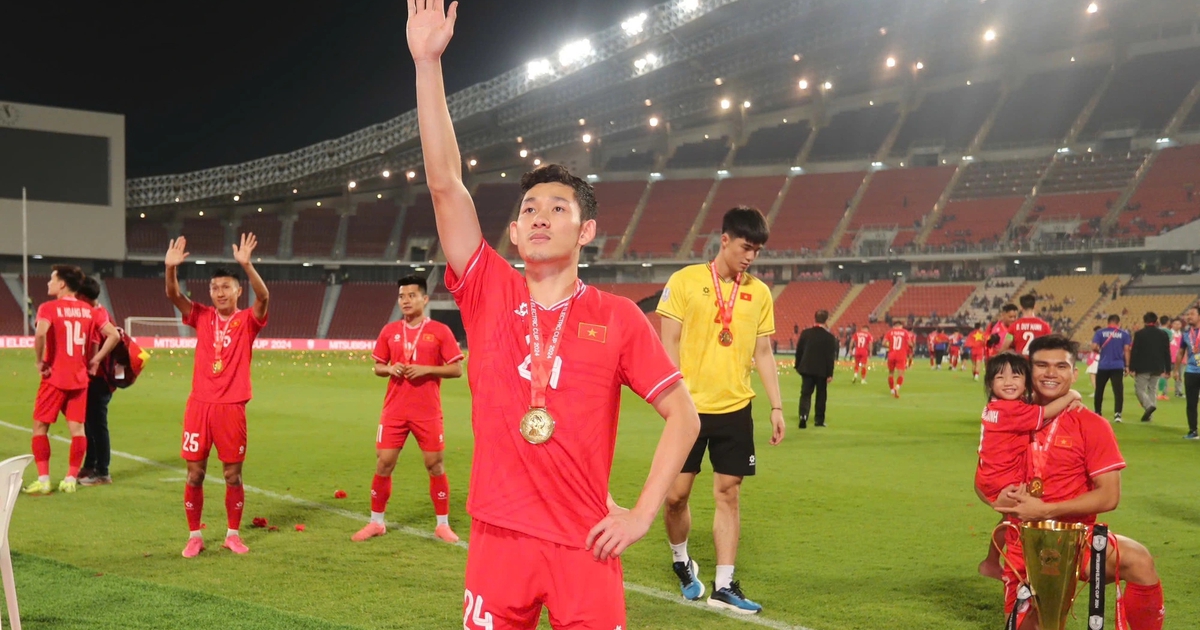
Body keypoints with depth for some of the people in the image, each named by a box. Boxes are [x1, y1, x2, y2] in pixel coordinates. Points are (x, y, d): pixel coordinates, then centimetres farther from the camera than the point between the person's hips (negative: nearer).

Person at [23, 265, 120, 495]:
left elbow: (40, 333, -27)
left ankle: (43, 480, 3)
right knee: (77, 427, 7)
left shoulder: (49, 308, -8)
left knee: (40, 425, 7)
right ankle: (71, 479, 8)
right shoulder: (88, 310, 7)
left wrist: (39, 361, -14)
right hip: (80, 378, 4)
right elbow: (113, 336, 4)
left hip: (55, 377, -4)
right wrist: (96, 359, 8)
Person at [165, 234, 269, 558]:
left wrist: (246, 264, -34)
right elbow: (173, 295, -6)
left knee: (233, 475, 5)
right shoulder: (202, 317, 8)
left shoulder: (248, 321, 0)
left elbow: (263, 296, -20)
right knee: (194, 474, 4)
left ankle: (233, 534, 19)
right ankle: (194, 536, 16)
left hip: (232, 407, -2)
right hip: (199, 405, 2)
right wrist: (171, 267, -25)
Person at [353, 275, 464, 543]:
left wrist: (426, 369, -17)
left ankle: (443, 524, 15)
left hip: (428, 413, -3)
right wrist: (389, 369, -8)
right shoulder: (389, 331, 7)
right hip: (394, 411, 3)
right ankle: (376, 522, 18)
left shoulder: (440, 331, -3)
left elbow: (457, 369, -5)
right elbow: (378, 367, 14)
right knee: (383, 464, 3)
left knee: (435, 465, 2)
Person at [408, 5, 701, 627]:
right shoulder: (489, 295, 2)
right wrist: (428, 63, -12)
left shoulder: (618, 318, -1)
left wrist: (641, 514, -5)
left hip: (585, 544, -1)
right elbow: (444, 183, -6)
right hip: (498, 537, 2)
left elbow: (684, 416, 3)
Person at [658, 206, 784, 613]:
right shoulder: (685, 281, -4)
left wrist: (777, 407, 6)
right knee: (676, 493, 2)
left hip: (735, 410, 3)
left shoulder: (759, 292, 7)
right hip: (690, 408, -3)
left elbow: (762, 353, 12)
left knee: (728, 495, 4)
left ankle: (724, 586, 11)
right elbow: (669, 344, -4)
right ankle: (681, 562, 29)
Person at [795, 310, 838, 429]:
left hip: (806, 369, 1)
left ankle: (803, 415, -21)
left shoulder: (806, 333, -2)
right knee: (821, 395, 11)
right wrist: (830, 374, -4)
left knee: (805, 393, 2)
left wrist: (798, 366, 13)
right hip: (822, 371, -1)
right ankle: (819, 420, 16)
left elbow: (799, 351, 2)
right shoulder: (830, 337, -8)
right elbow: (831, 357, -9)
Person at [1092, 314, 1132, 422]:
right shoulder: (1124, 333, 2)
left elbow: (1094, 347, -9)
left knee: (1099, 390, 15)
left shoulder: (1100, 332, 0)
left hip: (1103, 366, 1)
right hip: (1118, 366, -1)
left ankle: (1097, 412, 24)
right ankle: (1117, 414, -15)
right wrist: (1127, 365, 3)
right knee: (1118, 391, -2)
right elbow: (1126, 350, -2)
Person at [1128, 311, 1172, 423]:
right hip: (1157, 368, 4)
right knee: (1152, 390, 12)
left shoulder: (1139, 334, -7)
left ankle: (1149, 405, -23)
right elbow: (1167, 353, 5)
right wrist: (1167, 369, 10)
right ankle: (1149, 415, 10)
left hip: (1143, 368, -4)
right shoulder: (1163, 334, 4)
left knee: (1139, 389, 3)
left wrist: (1132, 368, -5)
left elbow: (1134, 352, -10)